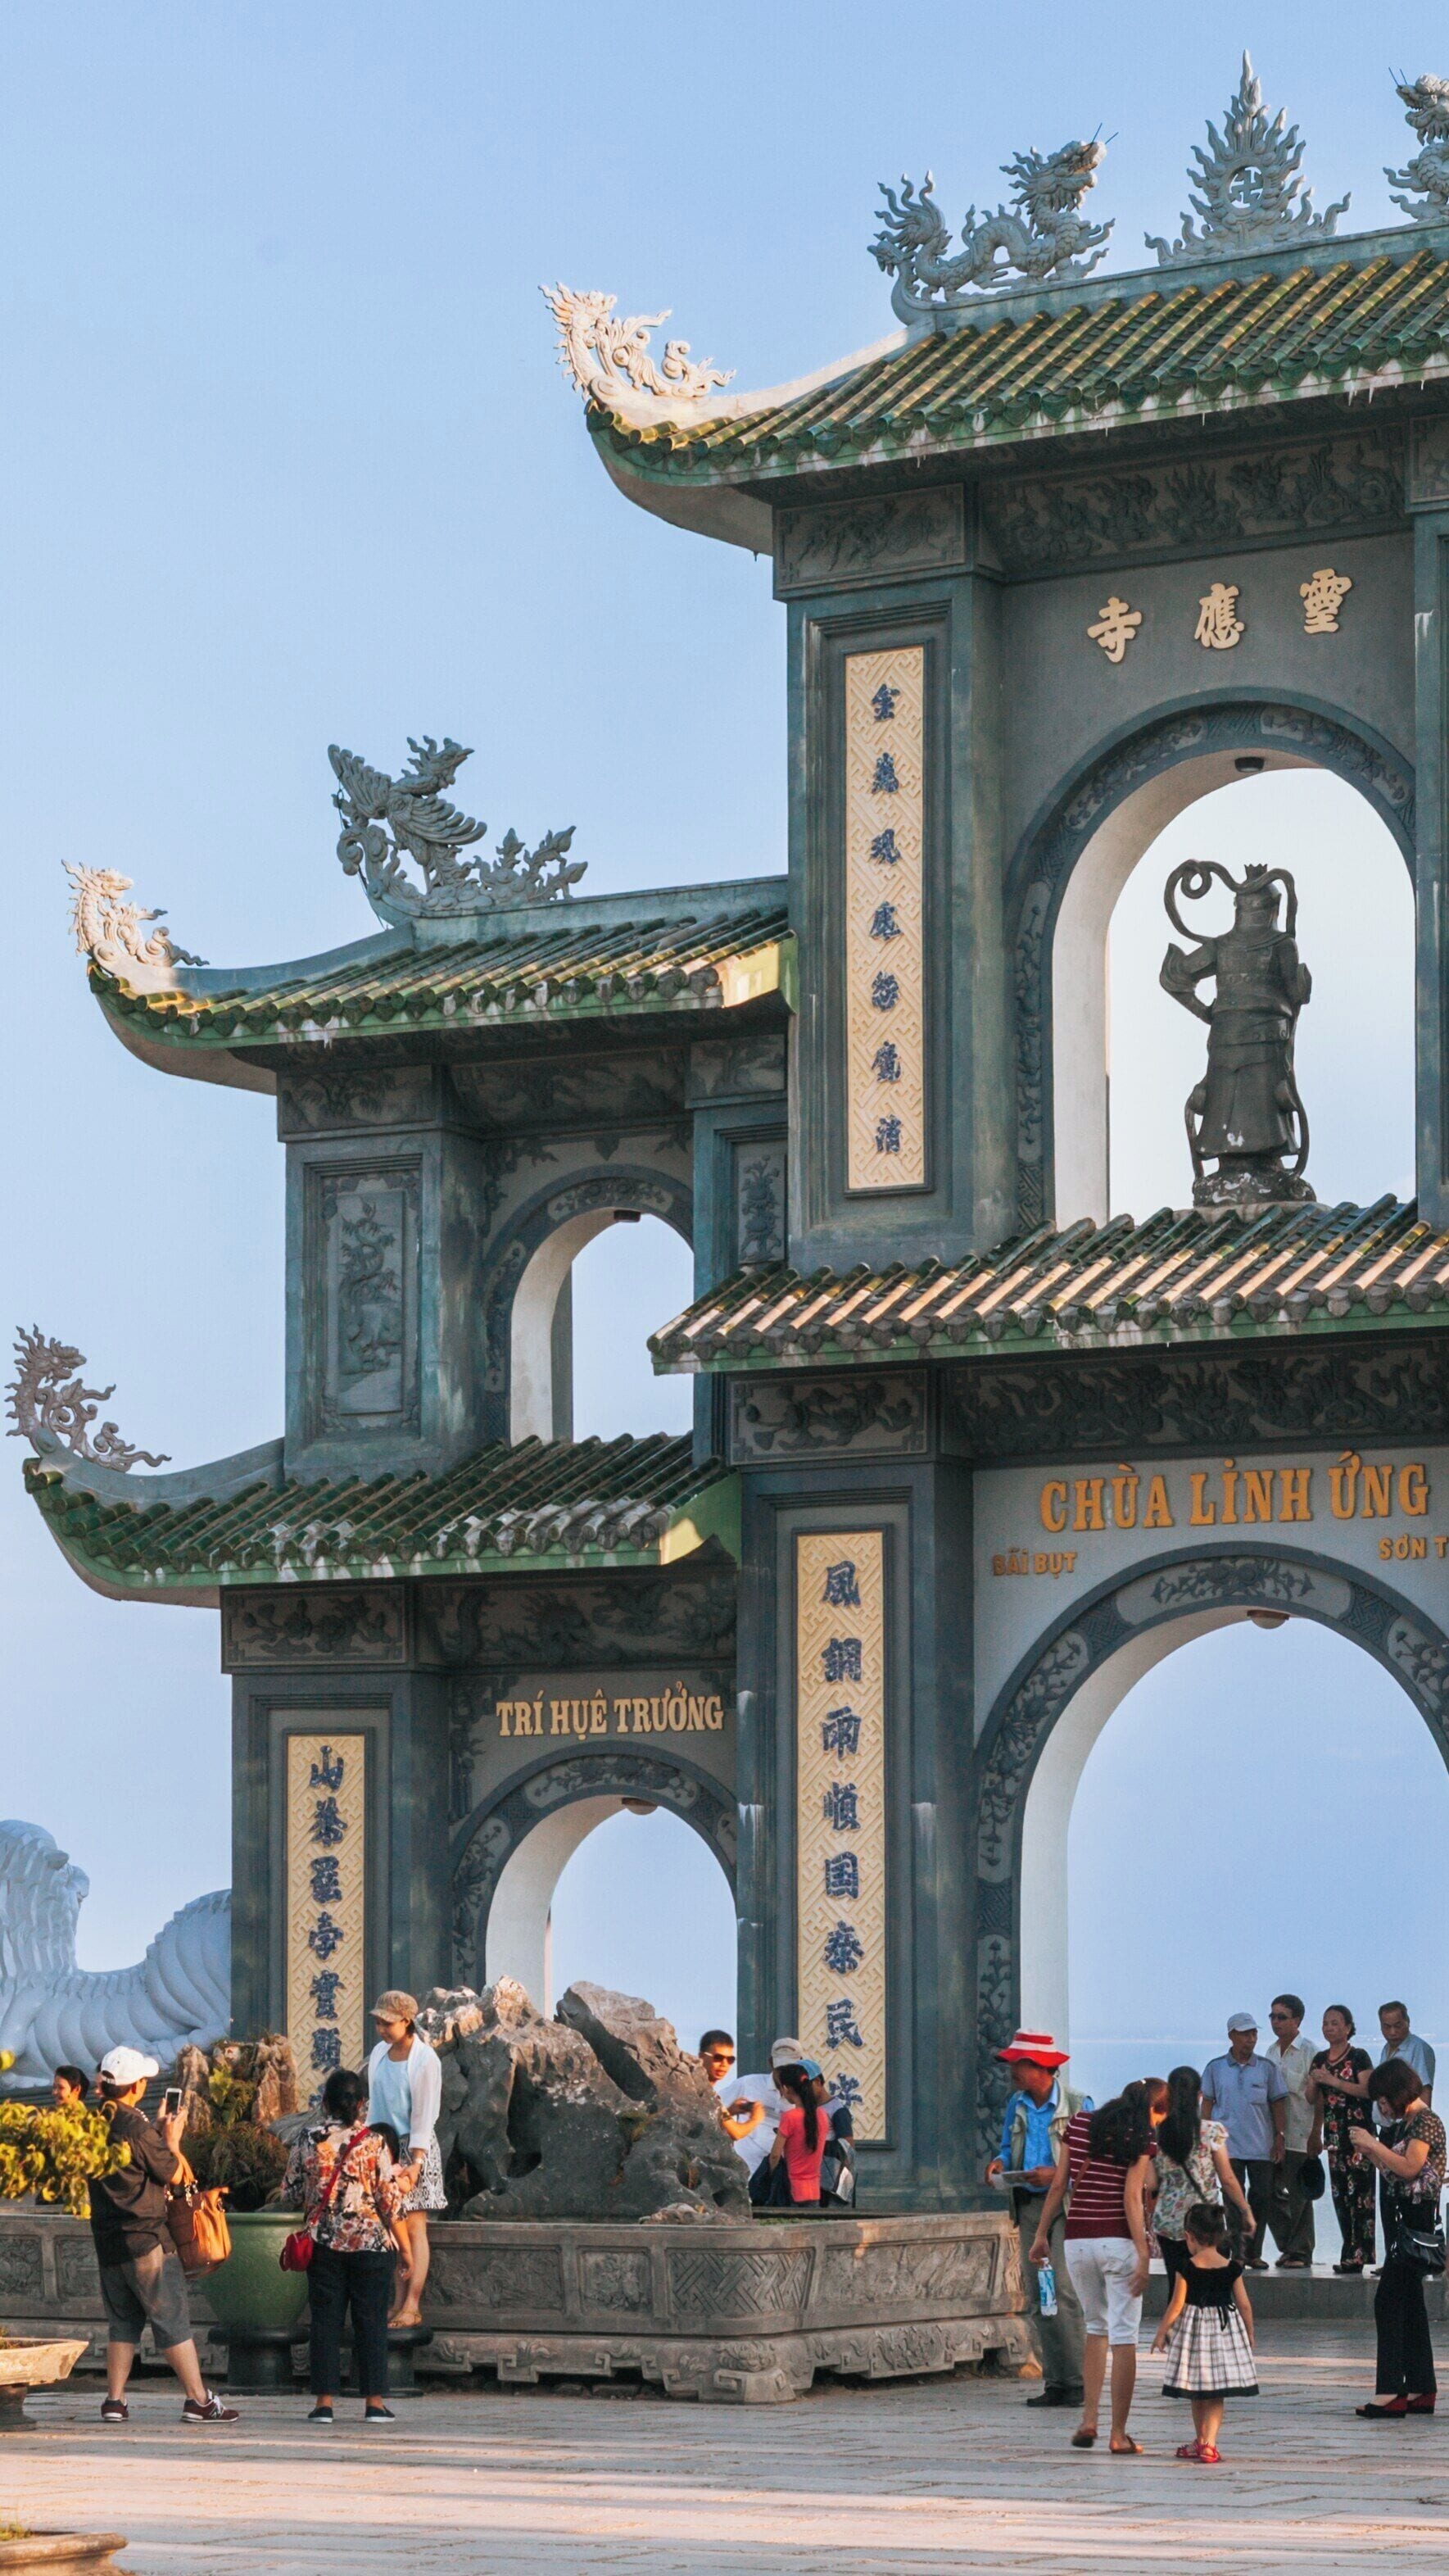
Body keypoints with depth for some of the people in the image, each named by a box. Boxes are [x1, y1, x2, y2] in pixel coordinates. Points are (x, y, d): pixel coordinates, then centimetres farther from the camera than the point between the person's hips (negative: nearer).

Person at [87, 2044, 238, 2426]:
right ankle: (198, 2399, -2)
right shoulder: (136, 2127, -16)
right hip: (145, 2237, -7)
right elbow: (172, 2174, -7)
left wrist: (158, 2133, 18)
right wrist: (172, 2140, 8)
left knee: (122, 2321, 14)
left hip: (107, 2238, 7)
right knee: (173, 2320, -3)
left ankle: (114, 2400, 9)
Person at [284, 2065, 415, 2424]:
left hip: (323, 2244, 2)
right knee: (371, 2321, 4)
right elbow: (390, 2200, -7)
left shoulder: (308, 2141, -1)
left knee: (325, 2320, 5)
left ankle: (324, 2401, 2)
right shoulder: (374, 2142, -7)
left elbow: (291, 2196, 5)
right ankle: (374, 2401, 3)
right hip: (371, 2244, -2)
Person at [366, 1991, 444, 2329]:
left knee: (413, 2226, -7)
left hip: (414, 2148, -6)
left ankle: (413, 2307, -8)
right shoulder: (380, 2053, 9)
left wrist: (416, 2161, -16)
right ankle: (399, 2302, 5)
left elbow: (424, 2115, -12)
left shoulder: (425, 2060, -11)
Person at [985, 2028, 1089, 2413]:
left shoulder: (1077, 2105, -5)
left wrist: (1057, 2174, -19)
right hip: (1030, 2206, 7)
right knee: (1037, 2299, 4)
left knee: (1065, 2292, -13)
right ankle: (1055, 2381, 9)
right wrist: (1000, 2162, 1)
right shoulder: (1017, 2105, 13)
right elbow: (1008, 2146, 23)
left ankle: (1078, 2382, -10)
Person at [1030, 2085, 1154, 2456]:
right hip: (1119, 2242, -4)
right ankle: (1118, 2435, 1)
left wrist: (1041, 2234, 13)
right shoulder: (1140, 2137, -6)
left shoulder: (1078, 2123, 7)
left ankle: (1088, 2421, 11)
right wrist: (1143, 2255, -16)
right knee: (1123, 2336, 1)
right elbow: (1132, 2197, -14)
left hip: (1078, 2241, 4)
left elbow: (1059, 2184, 7)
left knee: (1096, 2328, 21)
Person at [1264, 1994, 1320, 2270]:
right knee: (1273, 2195, 6)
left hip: (1300, 2137, -6)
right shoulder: (1271, 2051, 13)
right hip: (1273, 2135, 6)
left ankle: (1301, 2253, 4)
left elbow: (1319, 2097, -9)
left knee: (1299, 2196, -3)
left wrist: (1316, 2134, -14)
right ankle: (1288, 2248, 18)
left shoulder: (1309, 2052, -7)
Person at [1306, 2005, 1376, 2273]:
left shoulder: (1359, 2057, -3)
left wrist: (1333, 2081, -18)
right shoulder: (1320, 2059, 14)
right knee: (1339, 2192, 4)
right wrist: (1314, 2083, -6)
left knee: (1359, 2191, -11)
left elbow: (1367, 2090, -15)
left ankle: (1357, 2254, -12)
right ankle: (1351, 2253, 8)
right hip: (1334, 2133, 6)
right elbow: (1313, 2098, 15)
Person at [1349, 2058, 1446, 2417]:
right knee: (1409, 2303, 11)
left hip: (1417, 2216, -10)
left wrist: (1373, 2143, -17)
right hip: (1400, 2215, 10)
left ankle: (1390, 2391, -15)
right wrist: (1369, 2152, 5)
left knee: (1389, 2301, -13)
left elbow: (1409, 2168, -22)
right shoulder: (1403, 2124, 16)